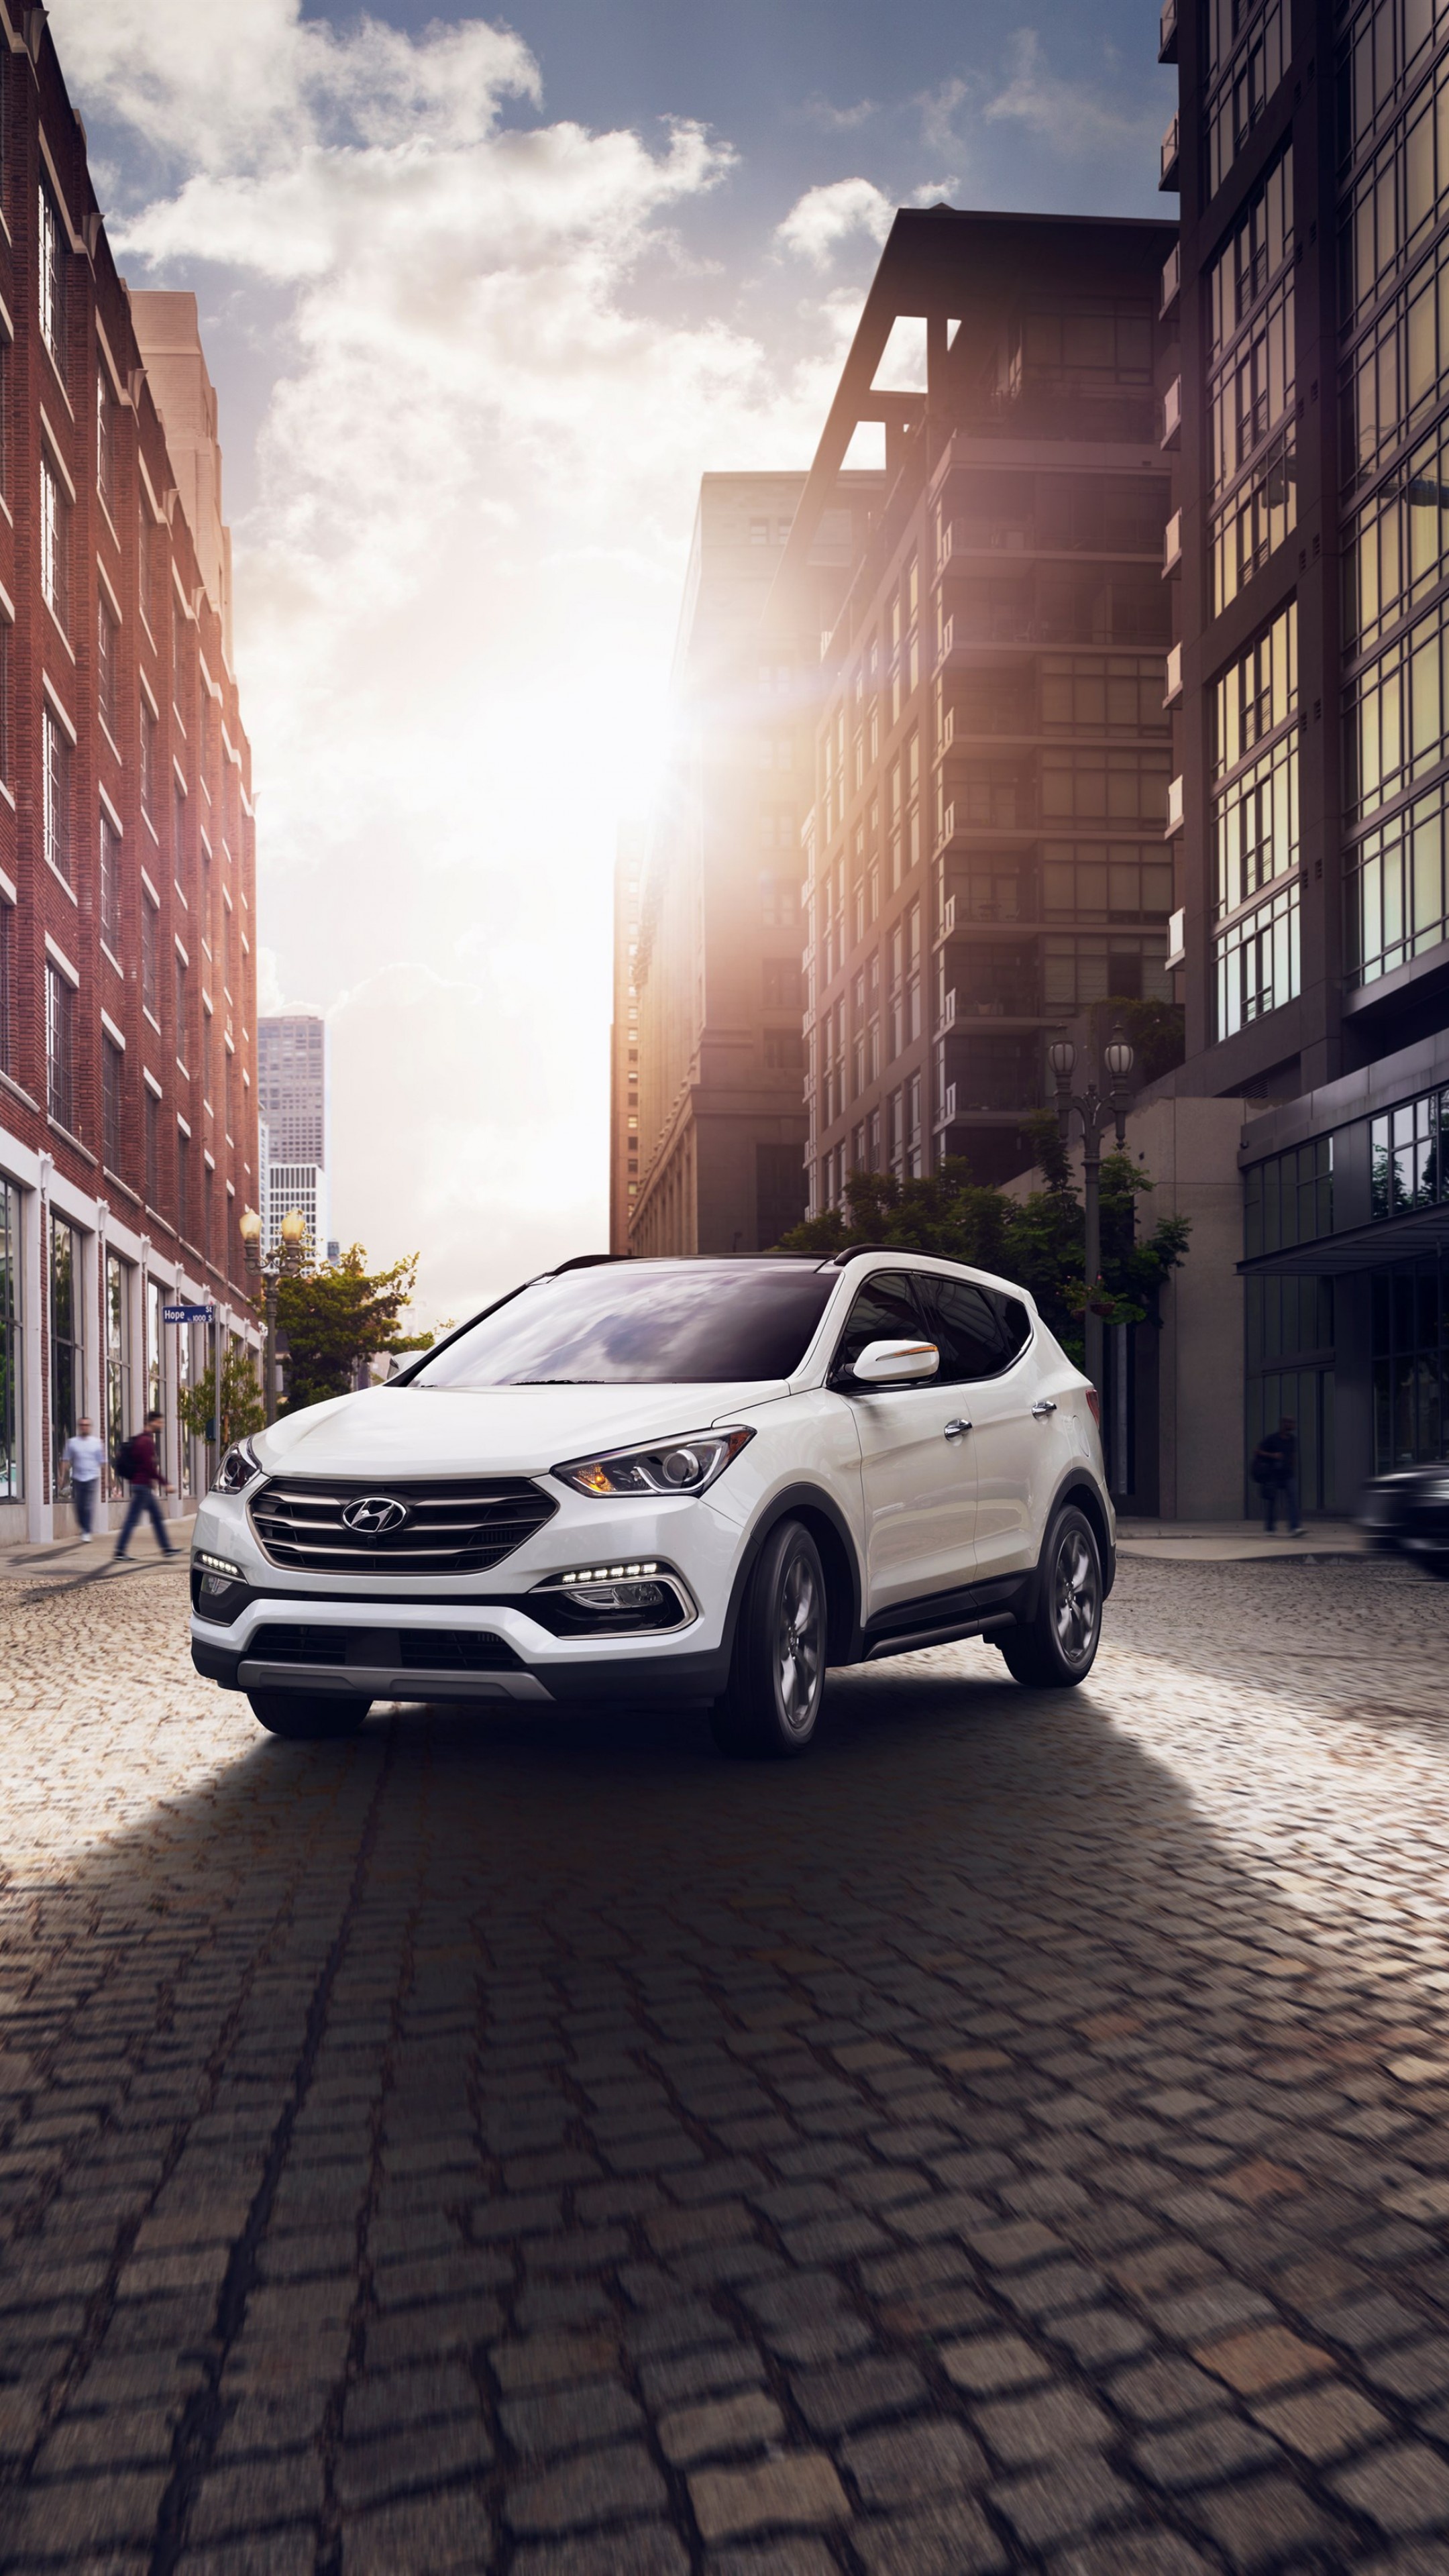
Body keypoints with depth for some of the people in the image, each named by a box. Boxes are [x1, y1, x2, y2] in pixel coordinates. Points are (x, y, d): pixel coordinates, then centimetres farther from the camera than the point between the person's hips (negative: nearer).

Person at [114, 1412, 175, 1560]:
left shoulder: (141, 1440, 16)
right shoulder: (147, 1442, -16)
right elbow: (150, 1467, -22)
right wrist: (165, 1484, -18)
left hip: (144, 1486, 11)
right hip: (144, 1485, -11)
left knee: (157, 1517, 12)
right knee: (131, 1520, -7)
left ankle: (166, 1548, 15)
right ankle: (120, 1552, -6)